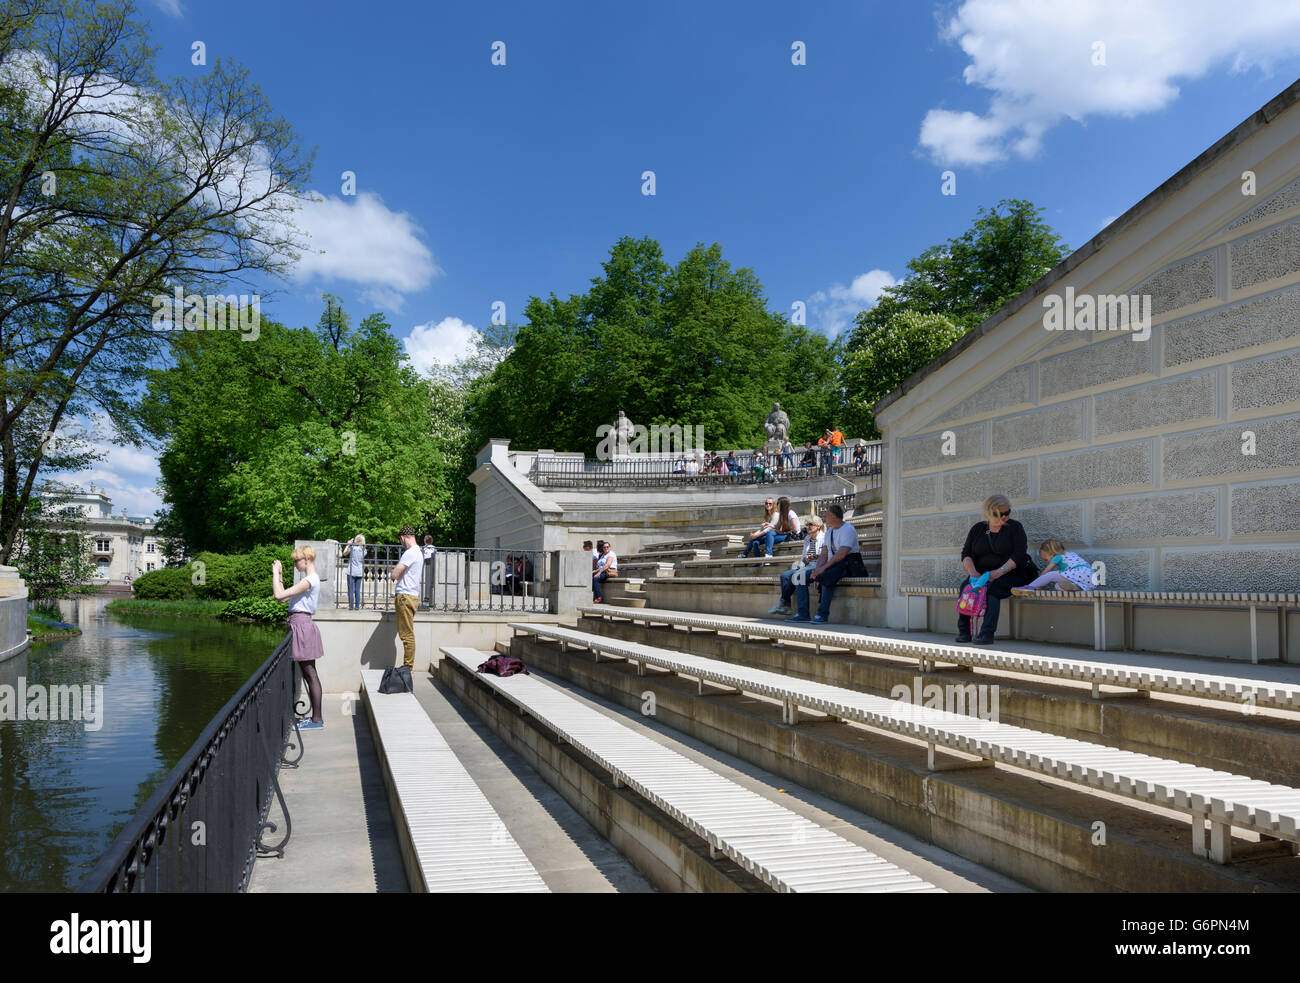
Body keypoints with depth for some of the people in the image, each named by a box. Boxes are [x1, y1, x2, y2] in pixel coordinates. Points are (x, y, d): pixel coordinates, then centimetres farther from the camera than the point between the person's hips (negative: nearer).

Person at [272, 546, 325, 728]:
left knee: (310, 674, -6)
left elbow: (279, 595, -20)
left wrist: (275, 573, -9)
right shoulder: (312, 579, 16)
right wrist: (279, 575, 16)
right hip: (302, 624, 10)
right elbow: (284, 596, 20)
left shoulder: (309, 580, -15)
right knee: (310, 674, 12)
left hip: (301, 624, -10)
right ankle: (316, 718, 17)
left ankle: (317, 720, -1)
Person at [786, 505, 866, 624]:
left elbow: (841, 554, -22)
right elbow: (824, 554, 13)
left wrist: (823, 568, -26)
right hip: (831, 565, 9)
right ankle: (803, 614, -8)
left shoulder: (848, 530, -11)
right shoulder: (829, 531, 18)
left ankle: (823, 615, -33)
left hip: (847, 566, -9)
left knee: (826, 576, -39)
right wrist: (817, 569, -7)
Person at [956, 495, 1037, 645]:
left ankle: (987, 634, -39)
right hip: (982, 574, 4)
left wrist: (1000, 572, -23)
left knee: (992, 588, -34)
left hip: (1010, 574, -4)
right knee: (966, 585, -26)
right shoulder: (977, 528, 12)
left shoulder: (1014, 527, 2)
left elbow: (1019, 555, -9)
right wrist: (972, 571, -16)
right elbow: (966, 554, 5)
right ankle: (963, 631, -25)